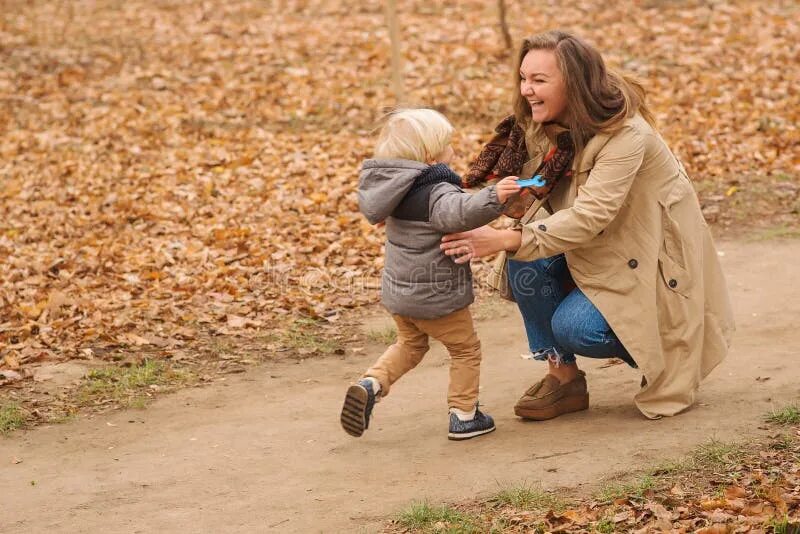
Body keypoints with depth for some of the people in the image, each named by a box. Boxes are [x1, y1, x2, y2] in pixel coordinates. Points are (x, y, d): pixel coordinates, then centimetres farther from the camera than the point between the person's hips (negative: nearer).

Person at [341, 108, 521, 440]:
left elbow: (376, 210, 23)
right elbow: (461, 213, -46)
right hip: (437, 297, -7)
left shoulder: (397, 189, 1)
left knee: (410, 345, 28)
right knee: (466, 350, 14)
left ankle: (370, 384, 9)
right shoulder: (438, 194, -25)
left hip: (398, 292, 7)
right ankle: (464, 416, 19)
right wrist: (493, 197, -57)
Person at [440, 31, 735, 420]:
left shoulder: (626, 135, -29)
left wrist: (506, 240, -43)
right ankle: (564, 378, -3)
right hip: (599, 251, 7)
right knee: (527, 264, -19)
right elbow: (525, 194, -9)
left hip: (652, 256, -7)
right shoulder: (543, 128, -5)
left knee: (573, 327, -24)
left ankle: (667, 357, 5)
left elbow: (590, 216, -36)